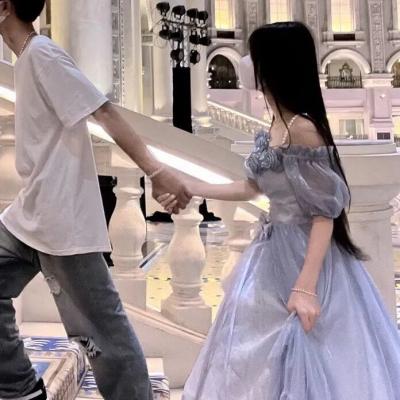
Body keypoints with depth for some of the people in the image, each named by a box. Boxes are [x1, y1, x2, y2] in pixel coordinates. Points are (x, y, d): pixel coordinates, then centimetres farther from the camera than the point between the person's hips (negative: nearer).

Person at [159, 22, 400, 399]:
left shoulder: (302, 128, -21)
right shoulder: (275, 125, 7)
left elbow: (324, 213, -21)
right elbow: (252, 187, 18)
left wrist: (305, 286, -23)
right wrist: (188, 188, 19)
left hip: (303, 253, -9)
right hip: (274, 250, 9)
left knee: (301, 354, 3)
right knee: (262, 354, 17)